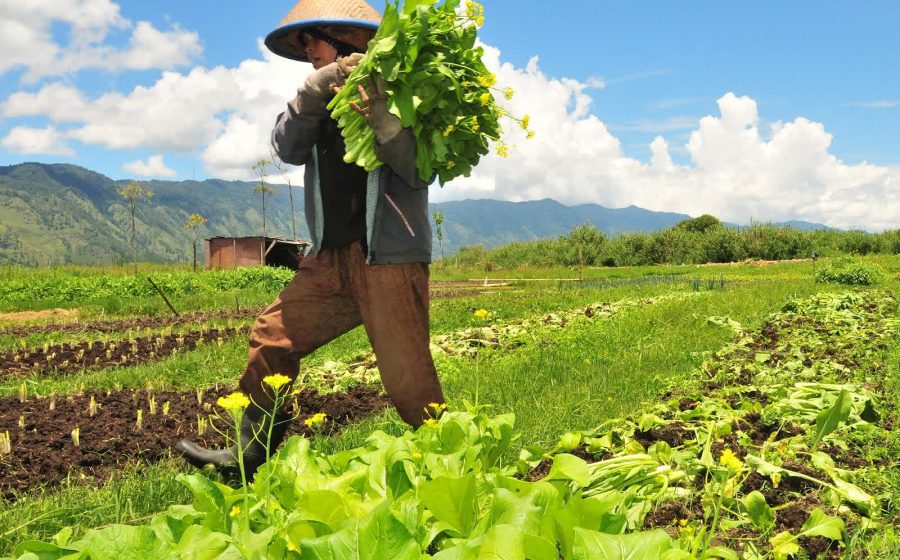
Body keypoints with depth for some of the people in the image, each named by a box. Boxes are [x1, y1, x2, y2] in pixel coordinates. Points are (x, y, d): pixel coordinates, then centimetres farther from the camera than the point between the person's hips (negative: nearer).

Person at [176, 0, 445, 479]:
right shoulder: (322, 97, 16)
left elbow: (420, 171, -11)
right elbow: (288, 148, -1)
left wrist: (379, 116, -24)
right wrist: (317, 89, -15)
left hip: (391, 258, -6)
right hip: (331, 258, 7)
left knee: (407, 378, -6)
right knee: (273, 336, 6)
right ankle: (248, 455, 19)